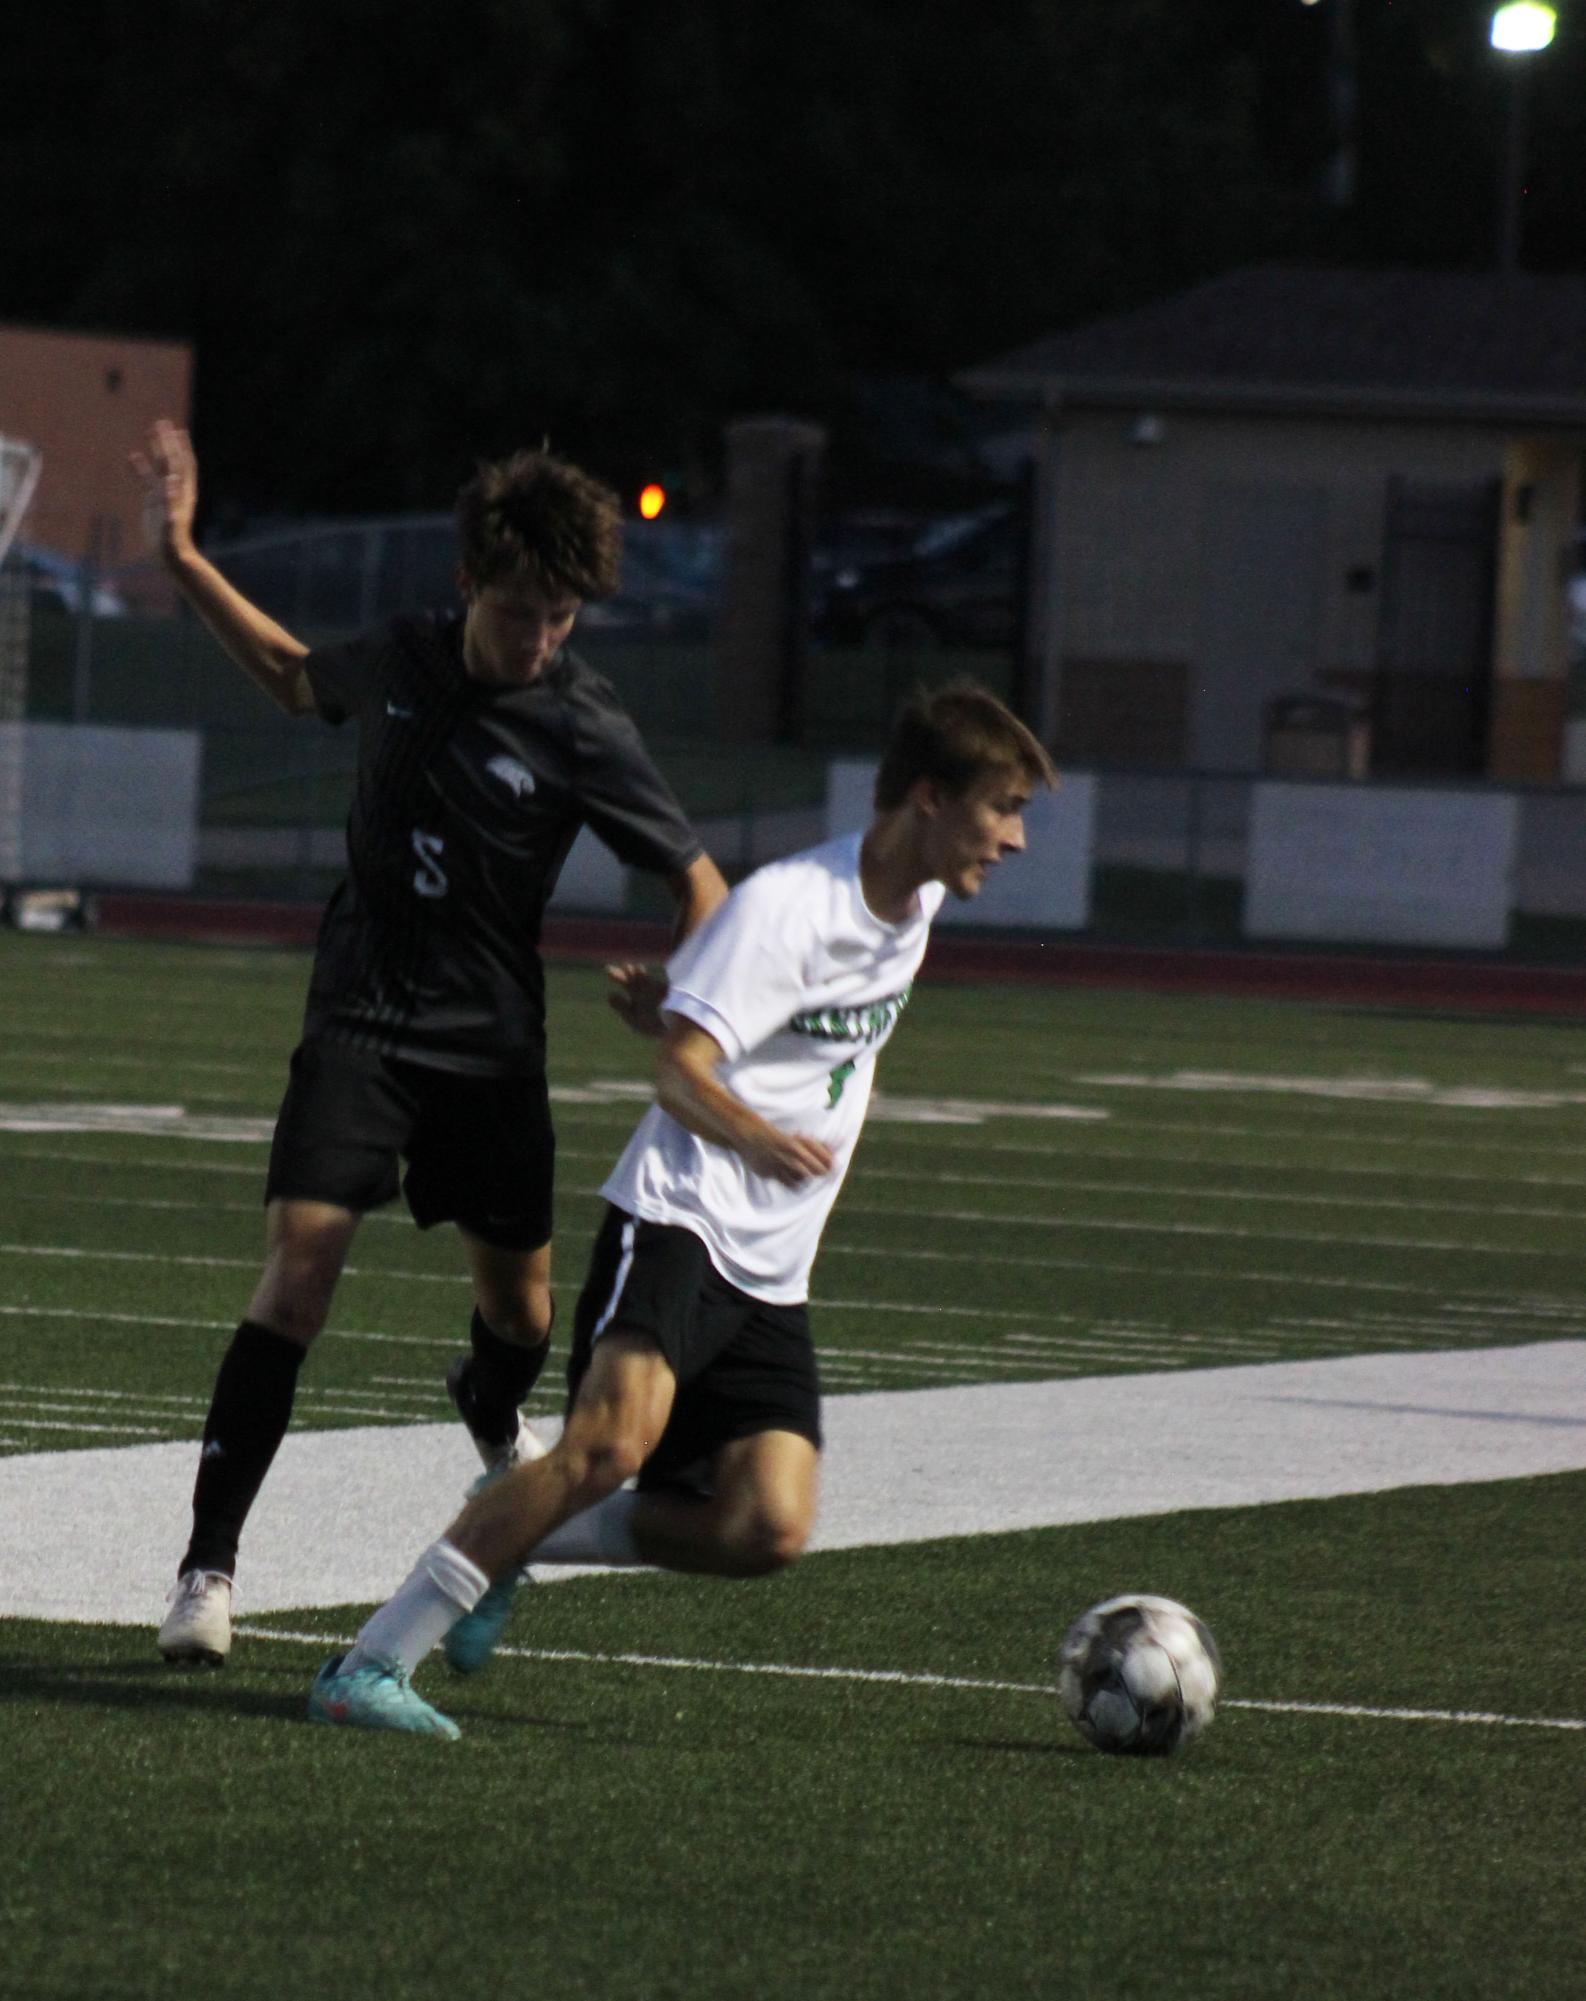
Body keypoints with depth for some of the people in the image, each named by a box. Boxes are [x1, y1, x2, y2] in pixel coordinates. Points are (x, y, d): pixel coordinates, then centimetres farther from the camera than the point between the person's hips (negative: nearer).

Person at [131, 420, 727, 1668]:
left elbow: (699, 882, -7)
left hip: (490, 1048, 0)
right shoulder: (399, 663, -2)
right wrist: (183, 557, 18)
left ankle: (491, 1412, 50)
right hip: (359, 1024, 1)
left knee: (522, 1305, 9)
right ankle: (210, 1565, -15)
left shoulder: (583, 731, -12)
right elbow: (297, 678, 22)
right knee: (300, 1270, -16)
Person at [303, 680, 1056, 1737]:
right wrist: (756, 1138, -40)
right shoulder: (788, 904, -14)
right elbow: (682, 1069, -22)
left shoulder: (914, 904, 12)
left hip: (771, 1273, 8)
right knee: (615, 1440, -30)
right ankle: (369, 1665, -24)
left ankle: (507, 1538, 11)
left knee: (769, 1529, -10)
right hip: (677, 1222, -8)